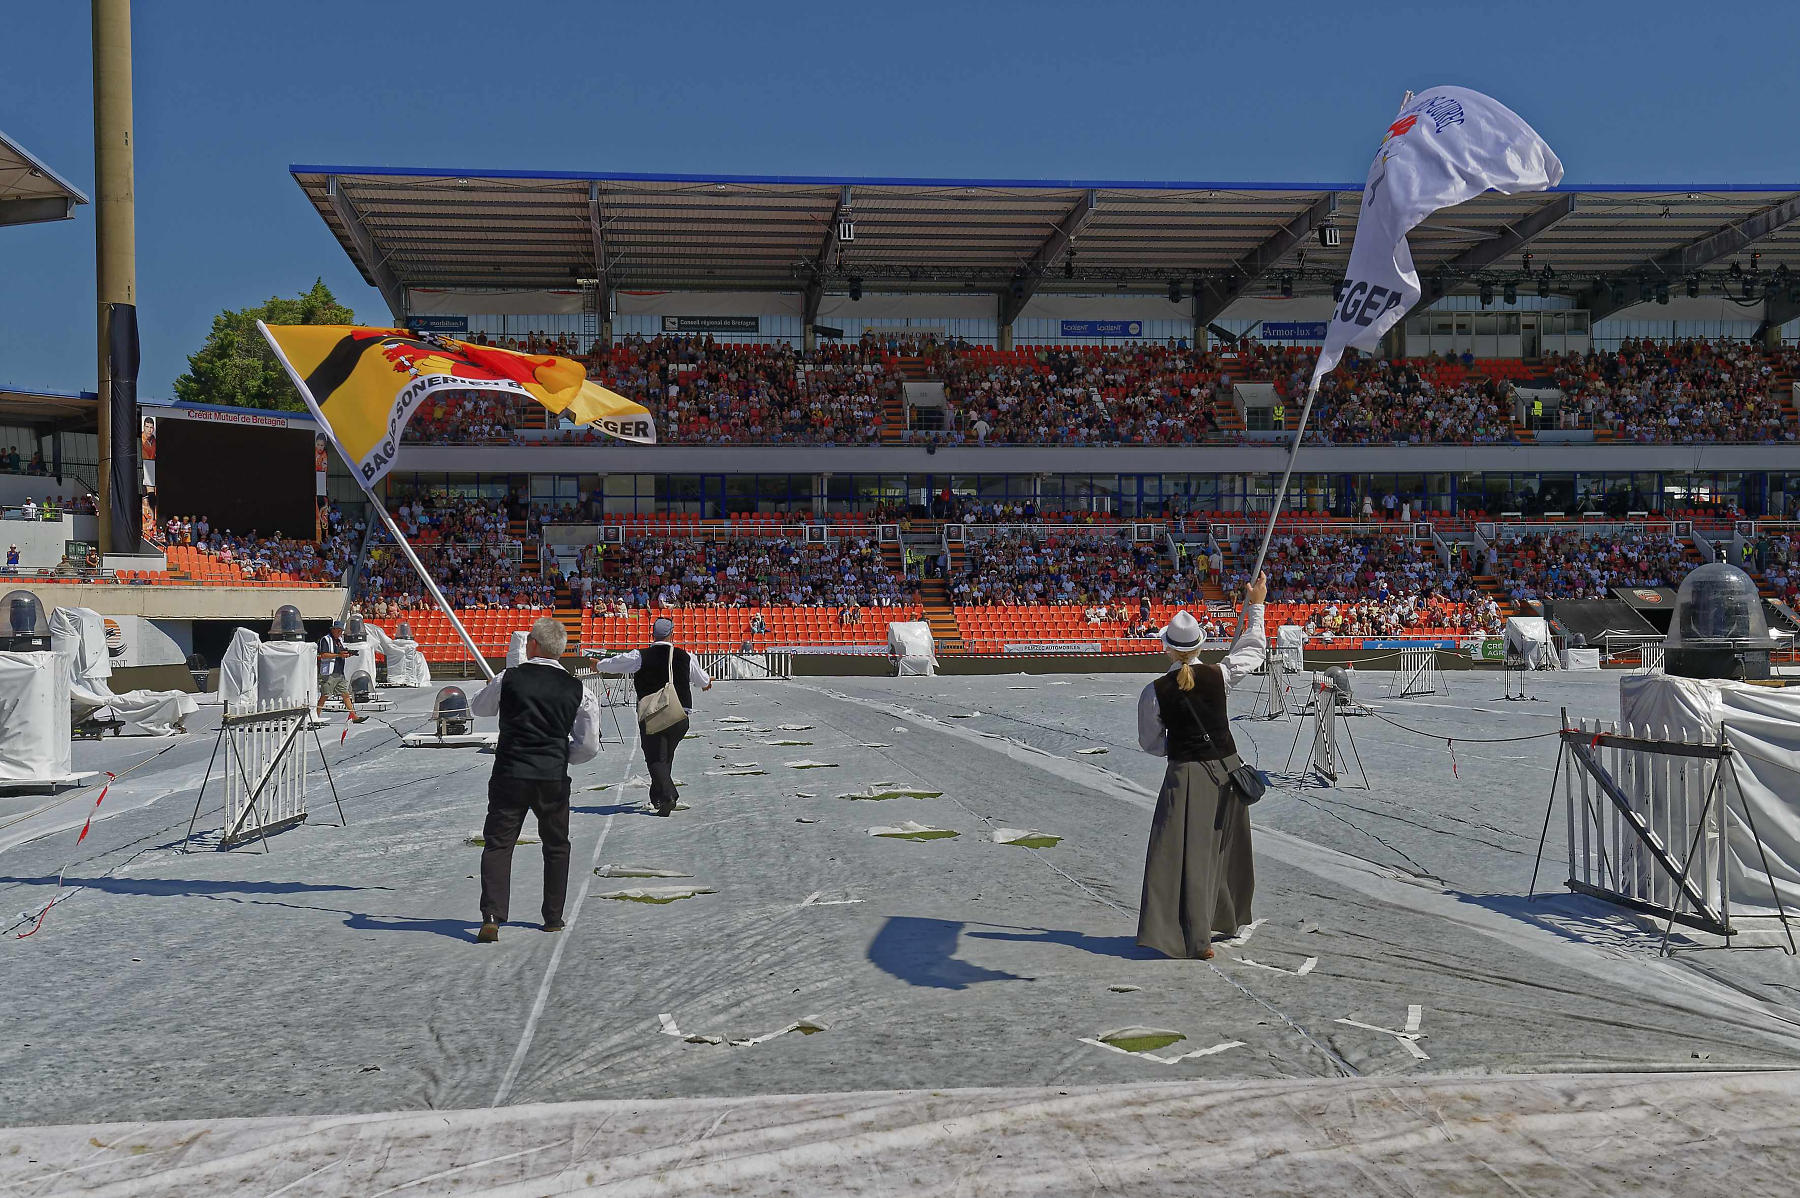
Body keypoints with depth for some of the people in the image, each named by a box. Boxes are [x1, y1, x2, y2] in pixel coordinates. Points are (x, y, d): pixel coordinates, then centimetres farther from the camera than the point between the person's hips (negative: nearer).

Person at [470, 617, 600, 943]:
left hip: (510, 774, -1)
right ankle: (553, 918, 23)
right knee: (557, 846, 18)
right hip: (554, 778, 1)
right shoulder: (578, 690, -1)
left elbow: (477, 706, 16)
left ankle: (491, 917, -9)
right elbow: (588, 746, 0)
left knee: (497, 843, 5)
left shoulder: (509, 678, -4)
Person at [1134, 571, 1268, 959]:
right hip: (1227, 769, 3)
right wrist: (1255, 606, 22)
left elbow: (1150, 742, 2)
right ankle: (1227, 919, 39)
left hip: (1185, 775, -3)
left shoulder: (1154, 692, -11)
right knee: (1225, 847, 20)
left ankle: (1196, 938, -4)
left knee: (1188, 852, 0)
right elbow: (1254, 648, 11)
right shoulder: (1219, 675, -8)